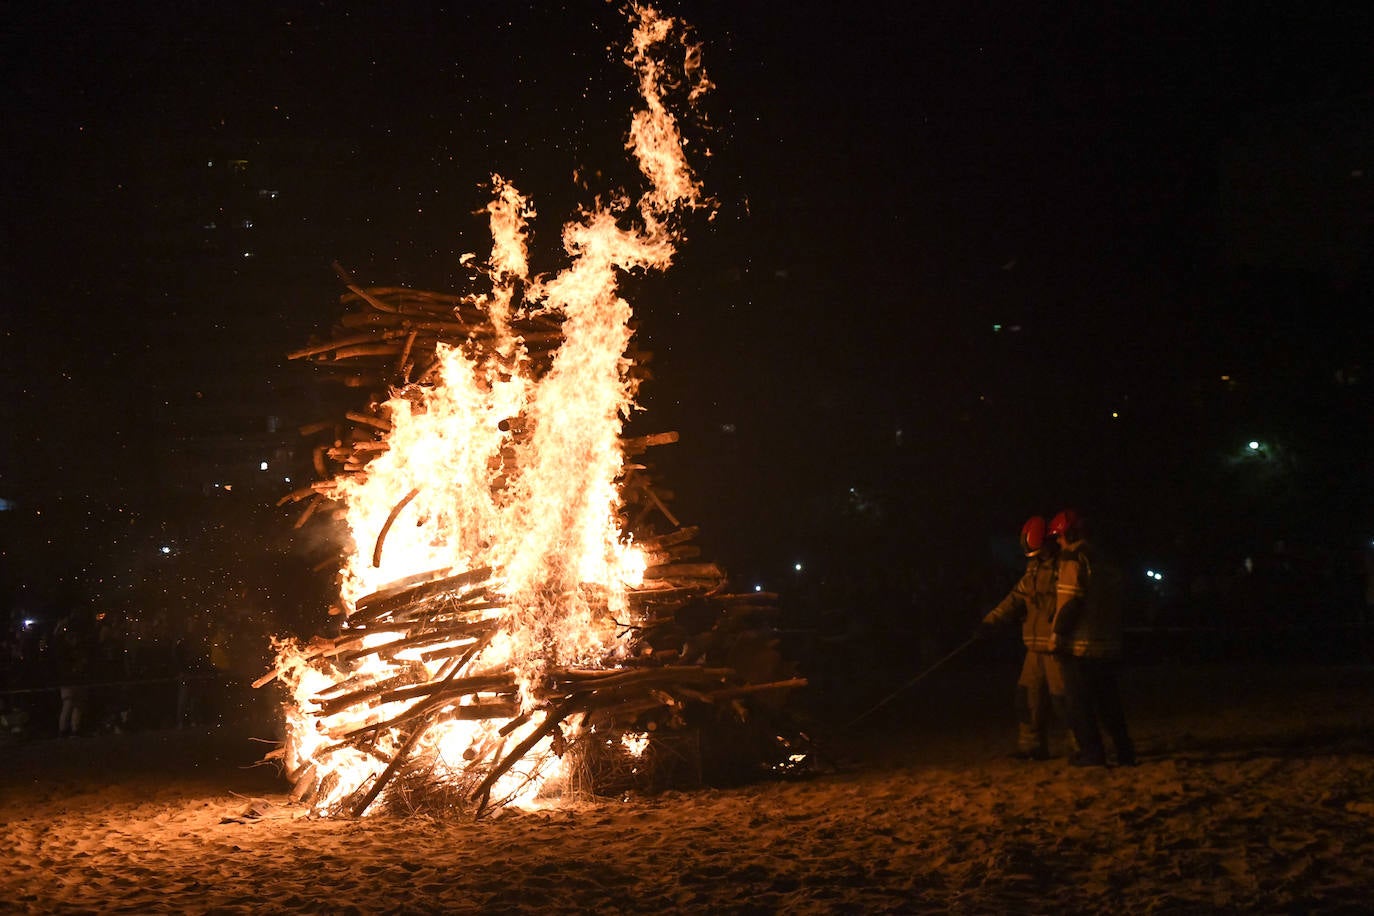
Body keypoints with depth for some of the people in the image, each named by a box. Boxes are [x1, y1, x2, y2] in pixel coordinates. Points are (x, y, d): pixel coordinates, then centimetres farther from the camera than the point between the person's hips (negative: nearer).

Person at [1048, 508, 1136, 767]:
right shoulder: (1104, 561, 16)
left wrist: (1056, 634, -13)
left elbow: (1069, 600, -17)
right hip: (1108, 644, 8)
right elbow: (1115, 602, 18)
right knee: (1108, 700, 14)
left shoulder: (1073, 557, -10)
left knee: (1078, 702, 0)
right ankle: (1124, 751, 14)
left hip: (1080, 644, -8)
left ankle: (1091, 753, -1)